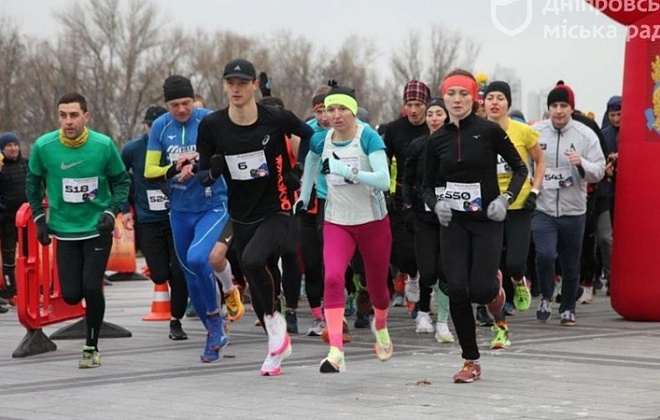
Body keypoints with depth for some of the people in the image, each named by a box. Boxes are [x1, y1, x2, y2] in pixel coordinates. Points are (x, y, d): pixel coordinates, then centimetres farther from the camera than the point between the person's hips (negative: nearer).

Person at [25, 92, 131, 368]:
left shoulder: (103, 145, -12)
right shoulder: (43, 146, -10)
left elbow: (121, 181, 3)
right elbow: (33, 182, 8)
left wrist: (112, 212, -10)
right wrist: (39, 218, 5)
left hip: (98, 229, -1)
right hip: (65, 230, 2)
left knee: (92, 288, -13)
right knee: (71, 295, -3)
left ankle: (91, 347, 7)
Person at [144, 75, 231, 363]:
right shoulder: (160, 127, 0)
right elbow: (149, 171, 2)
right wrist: (174, 170, -17)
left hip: (214, 206, -5)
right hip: (180, 211, 5)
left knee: (197, 258, -27)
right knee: (191, 278, 11)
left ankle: (215, 316, -5)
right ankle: (215, 334, 27)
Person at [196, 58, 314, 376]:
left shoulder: (277, 119, -12)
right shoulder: (211, 126, -5)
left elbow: (310, 136, 6)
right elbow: (203, 175, 1)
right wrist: (214, 169, -19)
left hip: (277, 210, -4)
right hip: (241, 215, 4)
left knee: (252, 261, -30)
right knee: (256, 288, 11)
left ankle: (274, 319, -6)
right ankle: (278, 346, 30)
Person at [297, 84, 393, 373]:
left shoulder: (368, 138, -16)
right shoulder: (320, 141, -3)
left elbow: (383, 180, -28)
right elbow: (310, 163, 21)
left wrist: (348, 171, -38)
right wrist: (303, 197, 24)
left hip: (373, 222, -2)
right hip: (336, 222, 2)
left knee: (377, 285, 14)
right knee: (332, 277, -23)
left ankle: (380, 327, 50)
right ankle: (336, 352, -28)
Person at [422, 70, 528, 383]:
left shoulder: (489, 131, -5)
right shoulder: (437, 140, 5)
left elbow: (520, 168, 2)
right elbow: (428, 185, 12)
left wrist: (506, 199, -12)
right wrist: (436, 203, -9)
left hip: (487, 220, -3)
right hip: (453, 223, 3)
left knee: (480, 291, -12)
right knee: (457, 291, -8)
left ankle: (495, 285, 28)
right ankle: (471, 362, 6)